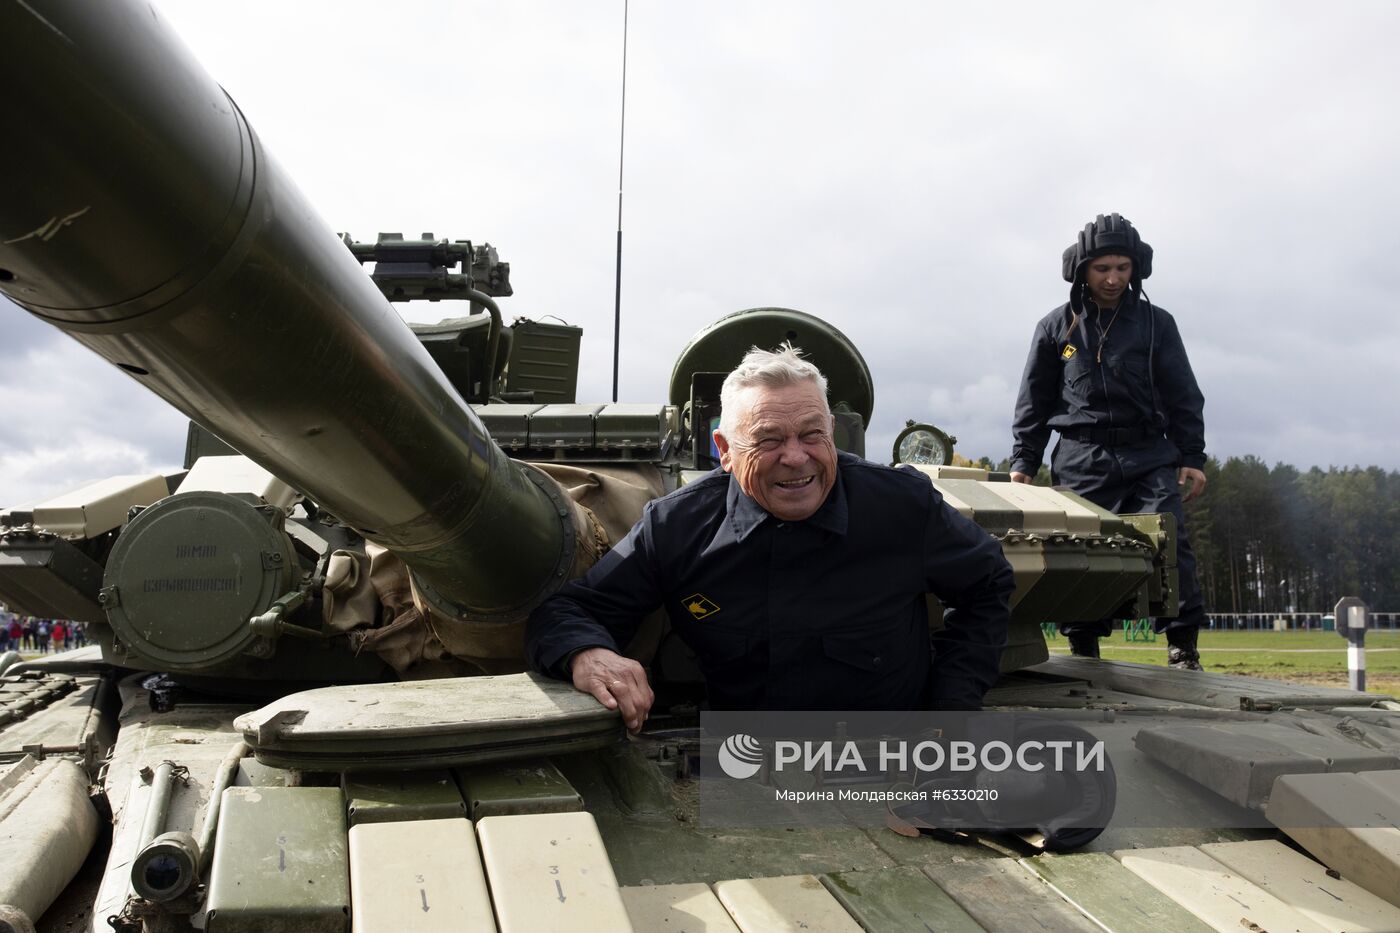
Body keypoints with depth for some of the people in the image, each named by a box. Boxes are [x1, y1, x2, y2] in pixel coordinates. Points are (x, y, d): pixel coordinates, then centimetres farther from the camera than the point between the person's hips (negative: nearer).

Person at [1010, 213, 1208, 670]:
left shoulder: (1156, 323, 10)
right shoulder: (1056, 327, 9)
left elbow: (1184, 397, 11)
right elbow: (1034, 403, 12)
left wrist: (1192, 458, 3)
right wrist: (1023, 462, 6)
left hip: (1149, 456, 0)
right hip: (1081, 461, 0)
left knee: (1170, 541, -14)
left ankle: (1183, 644, -6)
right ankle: (1084, 648, 8)